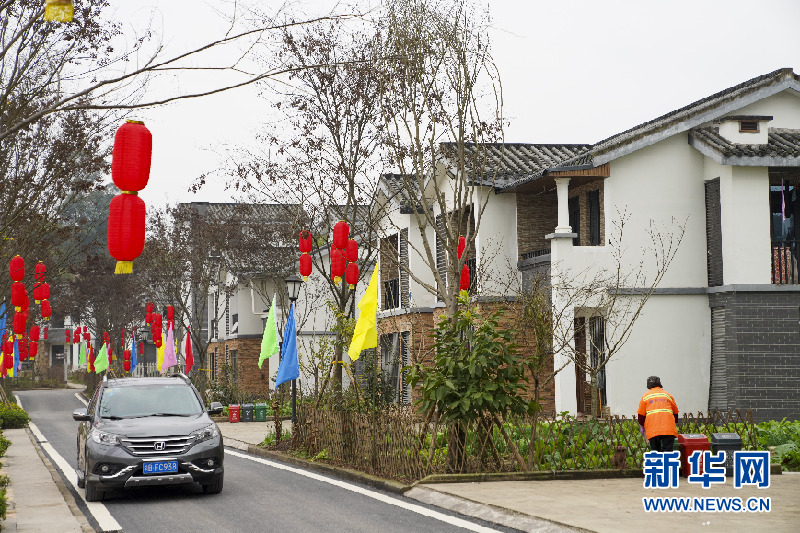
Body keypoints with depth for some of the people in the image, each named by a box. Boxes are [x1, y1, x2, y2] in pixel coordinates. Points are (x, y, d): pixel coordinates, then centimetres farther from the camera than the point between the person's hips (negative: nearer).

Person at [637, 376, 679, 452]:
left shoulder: (645, 396, 15)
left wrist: (641, 426, 27)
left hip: (652, 429, 0)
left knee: (655, 449, 6)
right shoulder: (667, 395, 19)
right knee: (667, 450, -8)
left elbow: (641, 414, 12)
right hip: (668, 428, 0)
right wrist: (675, 424, 41)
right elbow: (675, 412, 26)